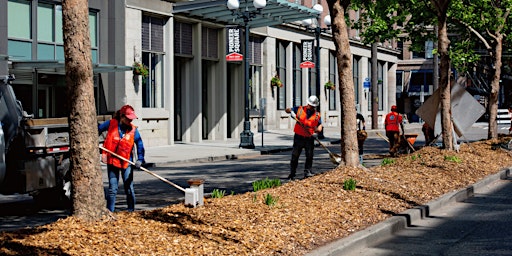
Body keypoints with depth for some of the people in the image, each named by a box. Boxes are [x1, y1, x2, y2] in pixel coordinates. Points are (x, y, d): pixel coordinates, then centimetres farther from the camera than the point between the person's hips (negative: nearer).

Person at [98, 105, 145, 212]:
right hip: (112, 160, -1)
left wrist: (140, 159, -11)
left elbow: (140, 145, 0)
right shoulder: (111, 124, -8)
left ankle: (131, 211, 14)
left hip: (126, 162, 1)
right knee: (112, 189, 2)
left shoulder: (133, 130, -5)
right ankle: (109, 211, 10)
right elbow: (98, 129, 7)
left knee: (129, 188, 3)